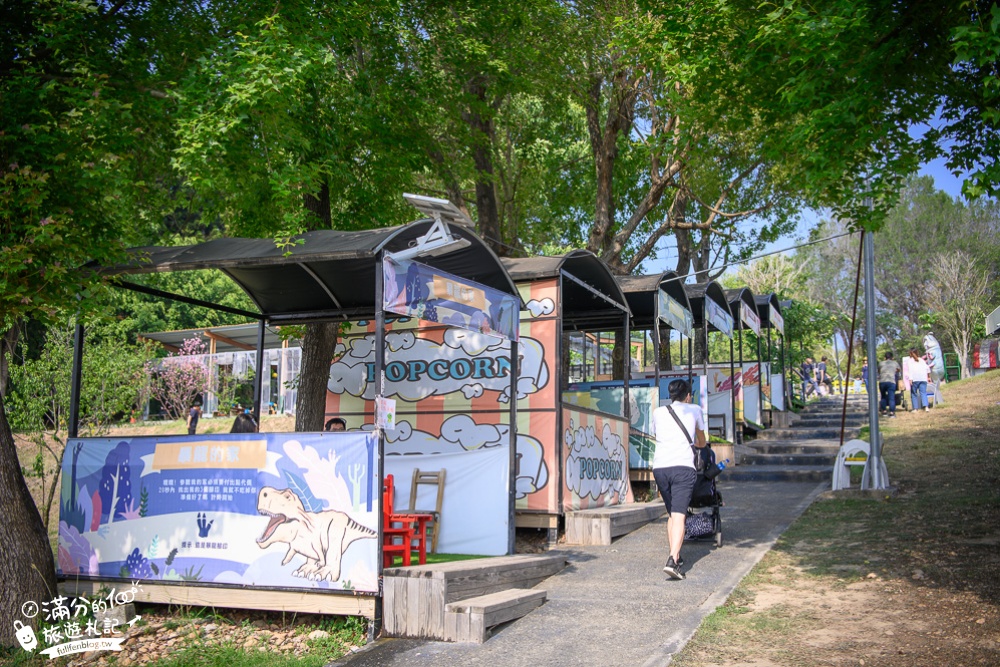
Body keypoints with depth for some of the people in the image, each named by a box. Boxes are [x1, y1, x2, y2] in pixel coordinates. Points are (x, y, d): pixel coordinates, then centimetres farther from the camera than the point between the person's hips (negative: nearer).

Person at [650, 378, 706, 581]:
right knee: (679, 516, -11)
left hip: (659, 467, 3)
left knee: (671, 515, 19)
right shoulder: (695, 410, 16)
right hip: (683, 467, -3)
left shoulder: (658, 412, 20)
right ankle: (672, 560, -26)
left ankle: (675, 557, 23)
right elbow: (702, 443, 30)